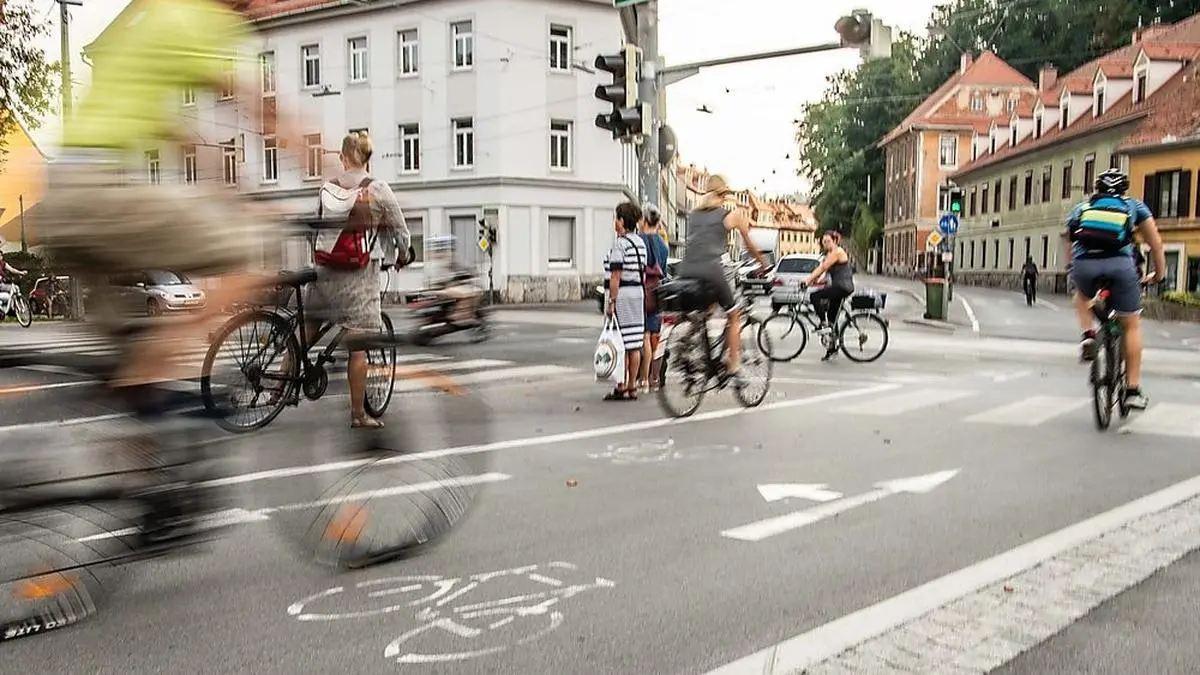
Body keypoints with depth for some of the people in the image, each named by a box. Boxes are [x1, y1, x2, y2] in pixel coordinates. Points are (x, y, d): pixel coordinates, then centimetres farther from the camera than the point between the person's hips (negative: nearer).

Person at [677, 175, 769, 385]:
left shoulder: (693, 214, 24)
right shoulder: (733, 214, 12)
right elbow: (750, 245, 21)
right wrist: (763, 263, 37)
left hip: (686, 271, 4)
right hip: (710, 270, -4)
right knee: (734, 316, 14)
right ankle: (733, 368, 10)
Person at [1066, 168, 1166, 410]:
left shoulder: (1081, 207, 27)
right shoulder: (1134, 206, 25)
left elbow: (1069, 245, 30)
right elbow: (1156, 243, 24)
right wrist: (1158, 273, 36)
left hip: (1084, 265, 1)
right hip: (1120, 265, -1)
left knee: (1082, 296, 38)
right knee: (1131, 326, 15)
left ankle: (1088, 335, 12)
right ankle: (1133, 390, 13)